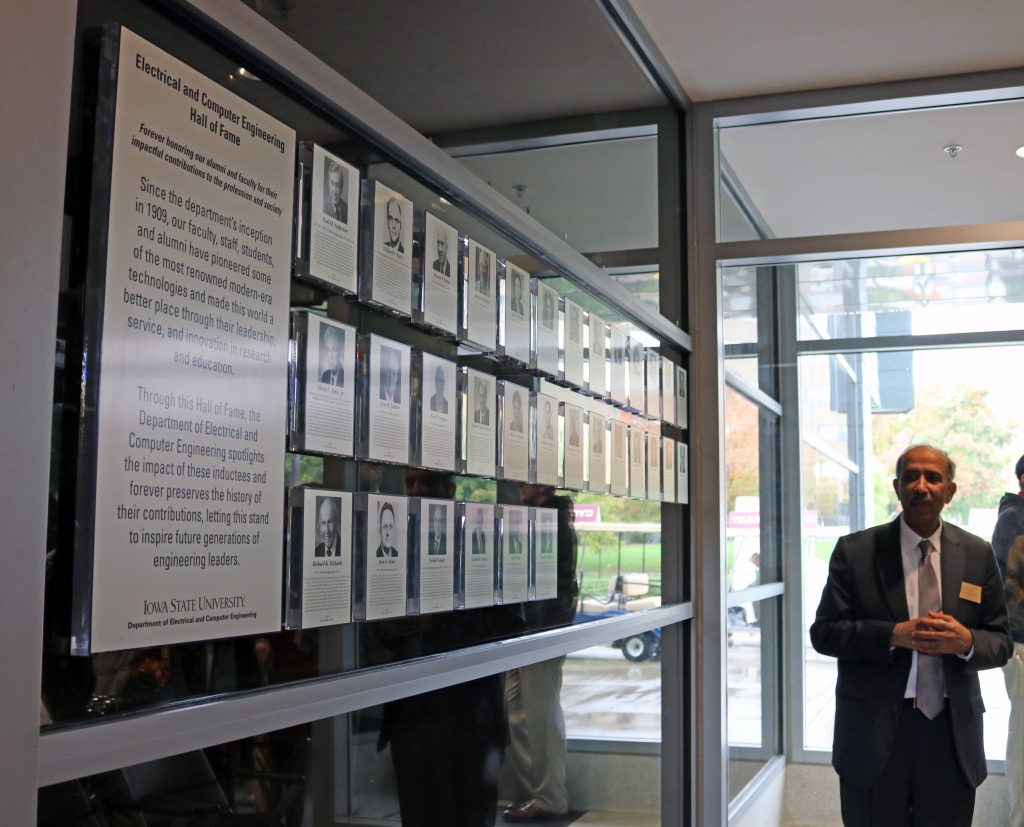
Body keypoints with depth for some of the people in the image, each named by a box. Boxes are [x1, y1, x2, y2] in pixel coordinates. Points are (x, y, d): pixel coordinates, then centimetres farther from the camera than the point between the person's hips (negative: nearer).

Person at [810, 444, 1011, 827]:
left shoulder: (978, 555, 5)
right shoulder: (855, 551, -2)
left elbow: (1001, 641, 6)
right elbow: (823, 632, -5)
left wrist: (966, 641, -17)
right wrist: (894, 636, -19)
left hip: (952, 735, 2)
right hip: (874, 733, -2)